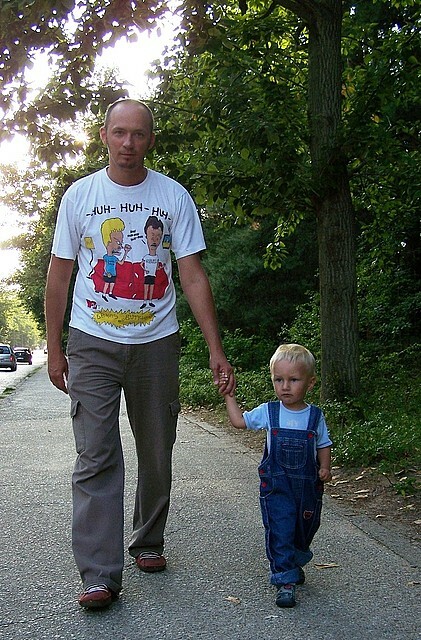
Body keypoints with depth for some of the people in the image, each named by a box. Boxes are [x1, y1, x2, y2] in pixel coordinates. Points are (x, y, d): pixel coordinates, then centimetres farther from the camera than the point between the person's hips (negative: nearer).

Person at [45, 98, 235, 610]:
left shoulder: (174, 197, 1)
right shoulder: (79, 194, 2)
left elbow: (193, 277, -1)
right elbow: (59, 275, 6)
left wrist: (216, 351, -7)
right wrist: (54, 349, 3)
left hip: (156, 342, 1)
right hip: (92, 343, -1)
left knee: (157, 453, 10)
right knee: (96, 457, -7)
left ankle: (147, 542, 31)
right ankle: (99, 574, -3)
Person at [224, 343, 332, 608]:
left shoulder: (315, 416, -2)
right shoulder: (268, 412, -3)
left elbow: (324, 445, 8)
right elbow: (239, 421, 9)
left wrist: (325, 467, -7)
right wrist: (230, 396, 4)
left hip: (308, 486, 2)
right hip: (276, 486, -2)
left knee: (304, 531, 18)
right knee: (280, 532, -10)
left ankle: (294, 564, 44)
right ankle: (286, 581, -4)